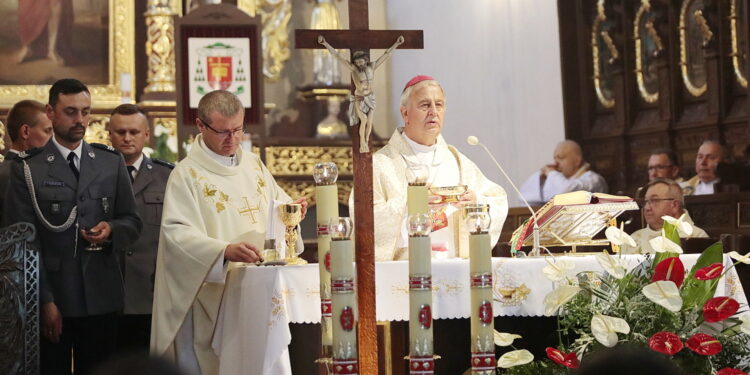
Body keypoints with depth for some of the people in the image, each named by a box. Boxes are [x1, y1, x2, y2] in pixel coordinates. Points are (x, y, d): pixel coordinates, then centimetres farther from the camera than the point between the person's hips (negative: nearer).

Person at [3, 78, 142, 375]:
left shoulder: (111, 162, 10)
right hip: (51, 298, -2)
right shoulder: (27, 169, -1)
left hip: (101, 298, 3)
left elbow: (132, 222, 14)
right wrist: (45, 301, -11)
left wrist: (111, 230, -10)